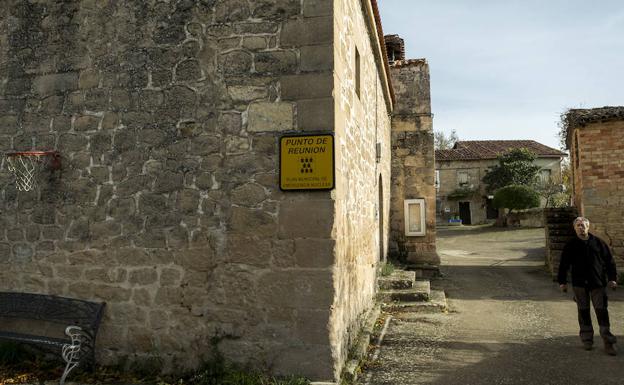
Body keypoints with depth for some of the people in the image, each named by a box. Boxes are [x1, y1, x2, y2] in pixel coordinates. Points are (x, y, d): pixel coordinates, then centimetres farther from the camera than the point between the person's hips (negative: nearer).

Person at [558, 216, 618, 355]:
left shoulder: (598, 242, 4)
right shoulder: (570, 246, 3)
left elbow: (609, 260, 8)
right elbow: (563, 265, 6)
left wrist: (612, 278, 3)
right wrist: (562, 282, 4)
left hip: (598, 283, 0)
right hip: (579, 284, 0)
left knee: (602, 311, -1)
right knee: (583, 312, 6)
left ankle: (608, 343, 5)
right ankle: (587, 339, 17)